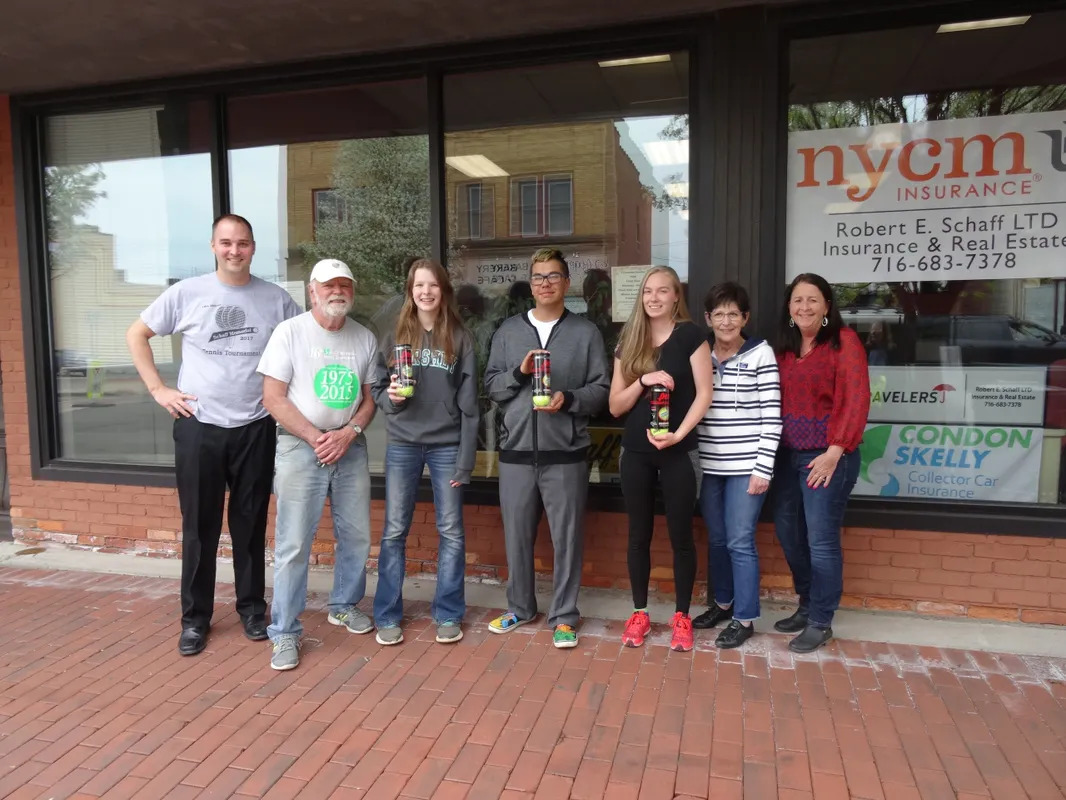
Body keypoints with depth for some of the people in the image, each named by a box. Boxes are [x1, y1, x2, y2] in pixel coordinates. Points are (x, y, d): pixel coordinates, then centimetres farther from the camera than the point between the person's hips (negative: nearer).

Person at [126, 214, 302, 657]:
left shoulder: (277, 299, 0)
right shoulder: (186, 293, -2)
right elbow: (136, 335, 8)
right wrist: (158, 389, 0)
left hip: (255, 428, 1)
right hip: (198, 426, 0)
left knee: (250, 524, 11)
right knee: (199, 527, 8)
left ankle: (252, 607, 25)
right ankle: (195, 617, 22)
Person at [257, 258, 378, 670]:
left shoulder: (365, 338, 7)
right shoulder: (290, 332, -4)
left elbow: (369, 398, 10)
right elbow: (274, 397, -7)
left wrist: (349, 432, -8)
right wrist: (315, 437, -13)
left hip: (351, 447, 4)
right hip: (300, 447, -4)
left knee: (356, 536, 11)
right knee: (293, 544, -2)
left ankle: (344, 605, 33)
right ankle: (284, 633, 10)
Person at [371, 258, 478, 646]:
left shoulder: (460, 338, 0)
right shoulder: (396, 336, 4)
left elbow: (469, 403, -2)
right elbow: (377, 388, 8)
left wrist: (466, 458, -6)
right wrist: (390, 397, -16)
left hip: (446, 446, -1)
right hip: (402, 445, 1)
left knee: (451, 531, 6)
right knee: (394, 531, 5)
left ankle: (448, 614, 21)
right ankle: (387, 616, 19)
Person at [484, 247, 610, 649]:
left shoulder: (586, 333, 5)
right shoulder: (508, 330, 10)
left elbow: (601, 388, 1)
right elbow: (491, 385, 7)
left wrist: (569, 400, -16)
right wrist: (519, 372, -11)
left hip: (566, 453, -2)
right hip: (516, 450, 2)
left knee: (567, 536, 4)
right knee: (516, 534, 11)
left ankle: (563, 616, 20)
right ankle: (519, 607, 30)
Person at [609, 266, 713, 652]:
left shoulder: (690, 336, -2)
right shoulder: (629, 341, 7)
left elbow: (704, 394, -7)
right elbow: (615, 406, 4)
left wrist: (678, 433, -19)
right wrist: (643, 380, -13)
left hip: (679, 452, -3)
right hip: (636, 452, 3)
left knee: (680, 535, 6)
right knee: (638, 535, 11)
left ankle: (682, 616, 22)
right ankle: (639, 612, 25)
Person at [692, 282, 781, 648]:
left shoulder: (761, 354, -4)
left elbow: (771, 416, -7)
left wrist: (763, 468, -11)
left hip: (746, 466, -4)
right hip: (709, 465, 4)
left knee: (740, 542, 0)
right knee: (716, 539, 14)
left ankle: (744, 618, 15)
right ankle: (722, 603, 33)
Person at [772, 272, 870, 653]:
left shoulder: (844, 341, -6)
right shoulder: (784, 348, 12)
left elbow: (857, 400, -13)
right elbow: (777, 402, 12)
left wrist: (834, 452, -17)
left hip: (827, 456, -6)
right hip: (787, 455, 6)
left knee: (821, 540, -1)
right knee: (788, 533, 13)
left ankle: (821, 622, 15)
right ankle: (807, 606, 32)